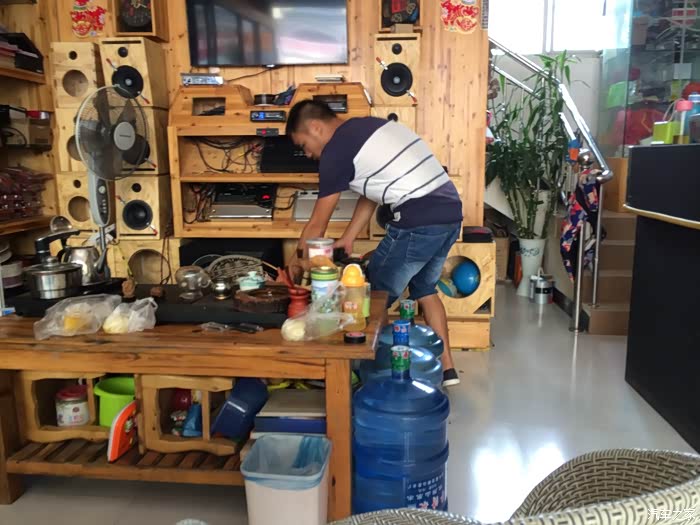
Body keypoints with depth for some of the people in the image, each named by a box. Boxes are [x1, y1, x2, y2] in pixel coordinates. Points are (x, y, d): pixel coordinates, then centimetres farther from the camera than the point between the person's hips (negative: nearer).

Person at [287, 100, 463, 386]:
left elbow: (317, 224, -1)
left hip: (418, 224, -9)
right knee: (425, 289, 25)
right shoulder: (368, 126, 20)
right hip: (451, 214, 10)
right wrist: (346, 241, 22)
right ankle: (446, 368, 31)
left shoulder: (336, 151, -6)